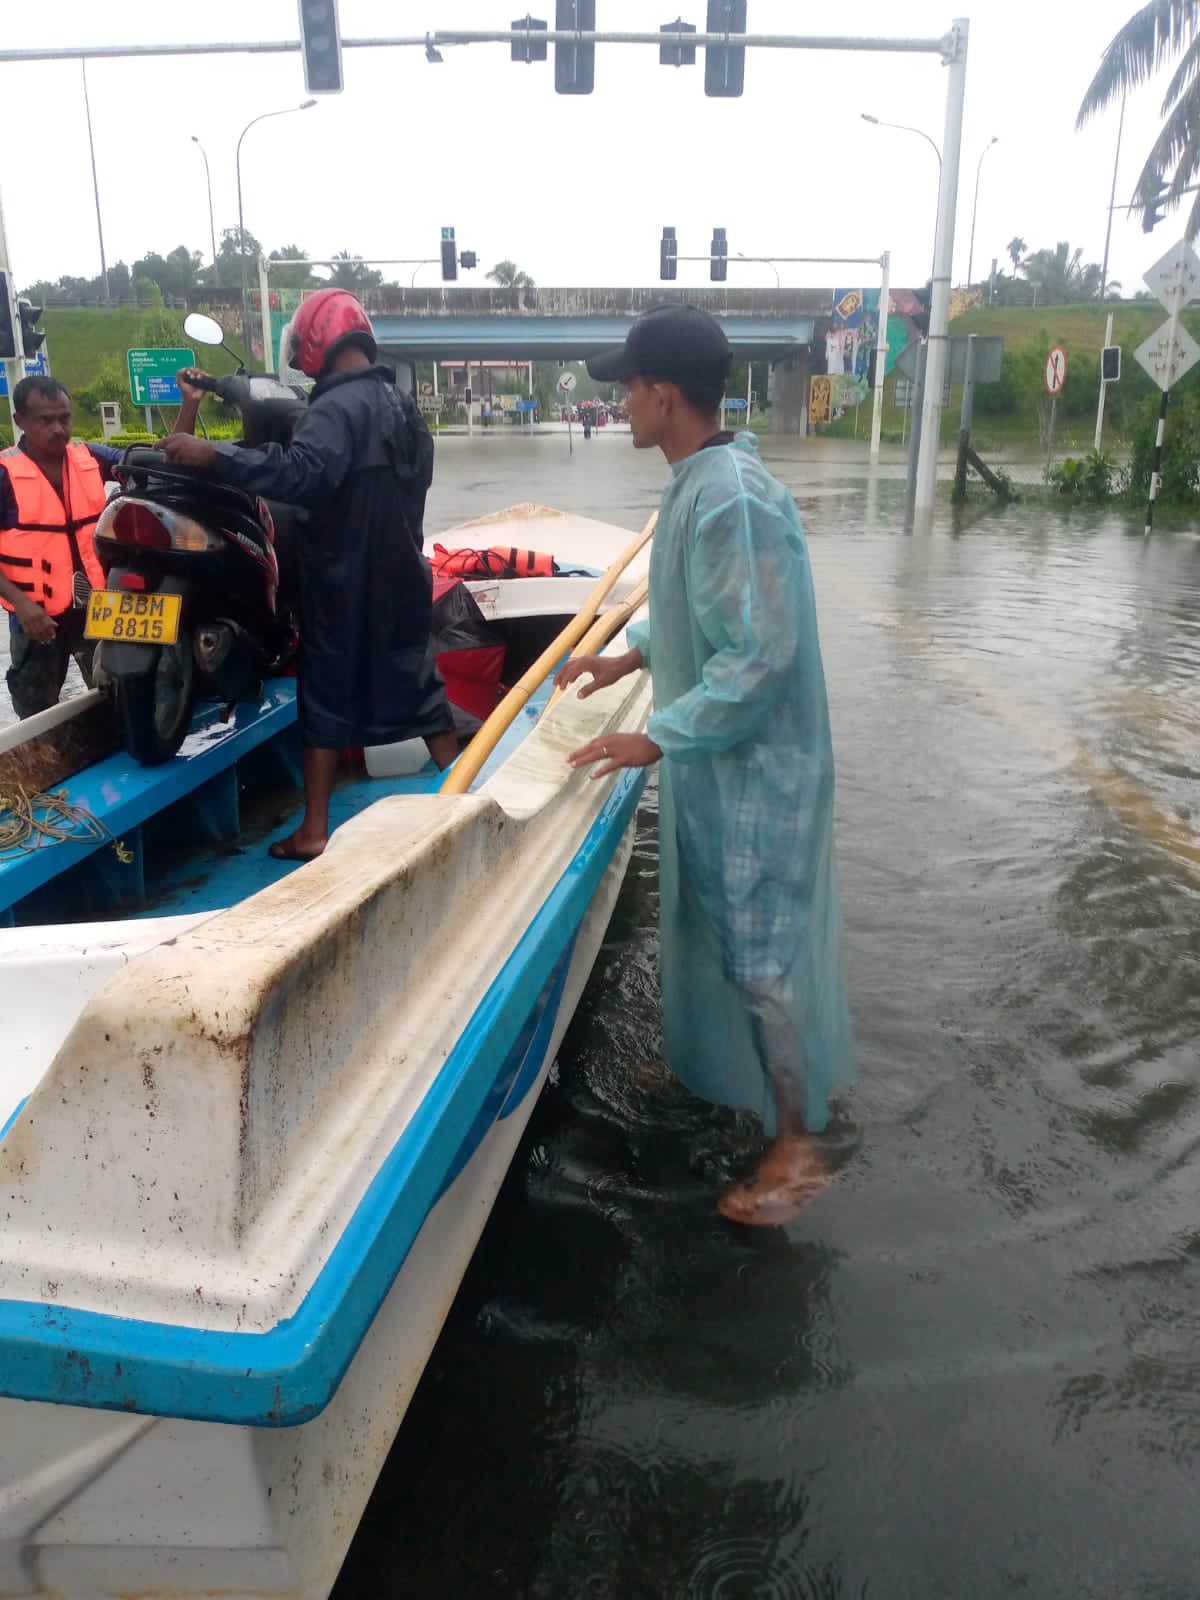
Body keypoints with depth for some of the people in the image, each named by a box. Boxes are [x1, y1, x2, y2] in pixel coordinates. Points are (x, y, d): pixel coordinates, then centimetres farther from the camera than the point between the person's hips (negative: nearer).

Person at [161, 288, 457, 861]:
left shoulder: (339, 406, -18)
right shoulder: (403, 404, 10)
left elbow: (300, 472, -35)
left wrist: (213, 455, -35)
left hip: (344, 578, -7)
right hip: (402, 572, 7)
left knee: (328, 694, 0)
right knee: (418, 680, 15)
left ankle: (314, 832, 6)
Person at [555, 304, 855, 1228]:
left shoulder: (730, 500, -25)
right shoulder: (702, 483, 7)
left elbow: (760, 654, -28)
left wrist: (656, 739, -25)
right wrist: (630, 657, 13)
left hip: (754, 768, -10)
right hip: (719, 760, 10)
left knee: (764, 951, 1)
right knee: (724, 934, 23)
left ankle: (798, 1148, 17)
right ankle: (731, 1072, 45)